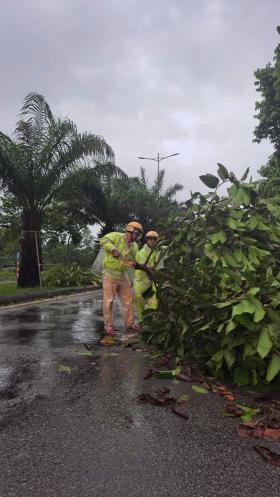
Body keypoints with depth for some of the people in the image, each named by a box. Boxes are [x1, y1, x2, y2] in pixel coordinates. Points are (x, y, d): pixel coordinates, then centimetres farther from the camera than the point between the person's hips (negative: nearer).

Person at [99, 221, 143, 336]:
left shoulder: (134, 246, 11)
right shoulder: (116, 236, -8)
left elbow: (135, 262, 10)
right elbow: (103, 240, -23)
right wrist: (113, 249, -38)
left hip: (123, 275, 7)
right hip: (110, 273, -7)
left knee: (128, 299, 7)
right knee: (109, 300, -2)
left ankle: (129, 324, 18)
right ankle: (108, 327, 7)